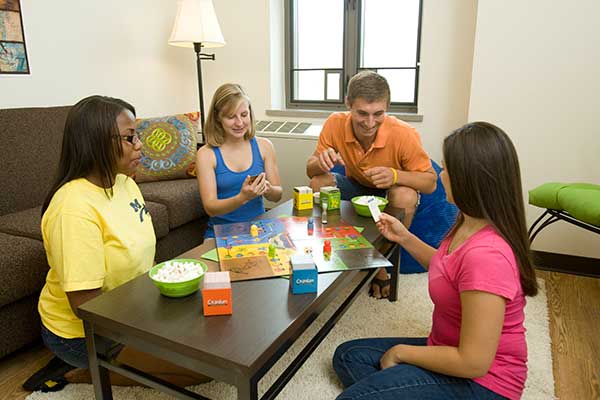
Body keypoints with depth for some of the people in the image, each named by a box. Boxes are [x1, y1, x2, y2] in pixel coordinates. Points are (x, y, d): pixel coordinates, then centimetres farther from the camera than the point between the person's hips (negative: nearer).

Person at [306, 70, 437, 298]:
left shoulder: (404, 135, -30)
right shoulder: (335, 124, -22)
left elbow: (431, 182, -23)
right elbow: (311, 170, -14)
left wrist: (395, 175, -43)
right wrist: (321, 162, -40)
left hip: (389, 193, -2)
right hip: (355, 187, 2)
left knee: (405, 196, -35)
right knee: (317, 183, -24)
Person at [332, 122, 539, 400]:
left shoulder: (486, 254, -32)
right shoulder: (469, 226, -3)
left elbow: (473, 363, -28)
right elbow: (445, 269, 18)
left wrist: (401, 353, -14)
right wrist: (404, 238, 6)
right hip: (449, 346, 9)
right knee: (347, 356, 10)